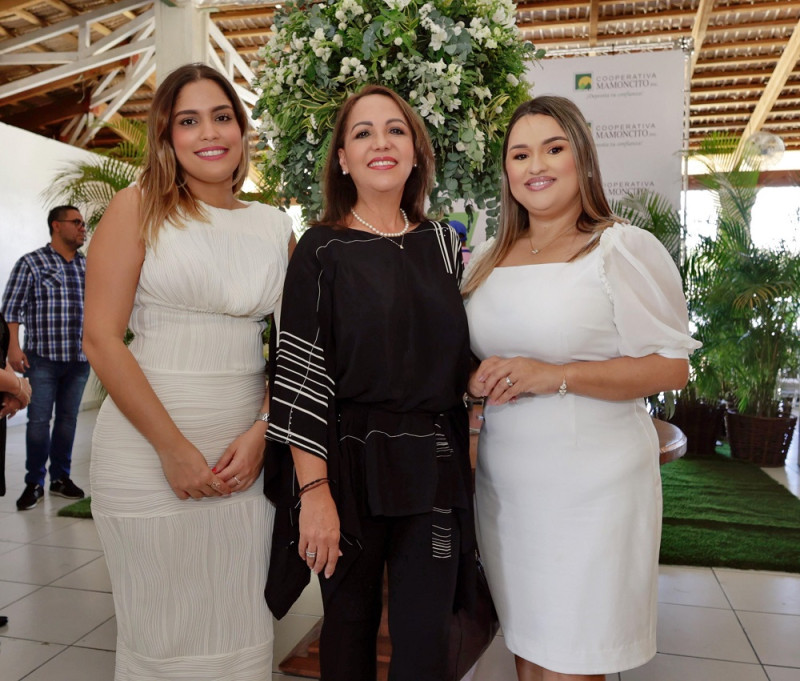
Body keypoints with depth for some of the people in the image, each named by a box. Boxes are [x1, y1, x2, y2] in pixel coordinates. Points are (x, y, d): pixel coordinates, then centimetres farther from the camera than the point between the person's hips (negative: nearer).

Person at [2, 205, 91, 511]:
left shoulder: (88, 266, 11)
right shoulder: (31, 263, -1)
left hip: (79, 359, 4)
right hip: (42, 358, -4)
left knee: (68, 419, 10)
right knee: (38, 420, 1)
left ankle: (61, 478, 22)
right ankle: (34, 483, 14)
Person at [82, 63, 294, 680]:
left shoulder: (275, 226, 9)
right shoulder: (138, 207, -1)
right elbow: (102, 338, -7)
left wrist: (259, 434, -5)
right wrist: (174, 447, -12)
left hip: (246, 446, 3)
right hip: (148, 446, -3)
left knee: (240, 623, 13)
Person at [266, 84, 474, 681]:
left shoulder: (443, 244, 8)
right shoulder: (322, 251, -3)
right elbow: (299, 374, -8)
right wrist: (314, 490, -14)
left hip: (434, 469, 3)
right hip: (350, 466, -2)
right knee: (350, 623, 13)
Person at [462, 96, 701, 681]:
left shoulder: (624, 248, -7)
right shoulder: (487, 259, 10)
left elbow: (672, 366, -10)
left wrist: (557, 375, -21)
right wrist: (478, 379, -4)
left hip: (591, 484, -5)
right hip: (503, 478, 5)